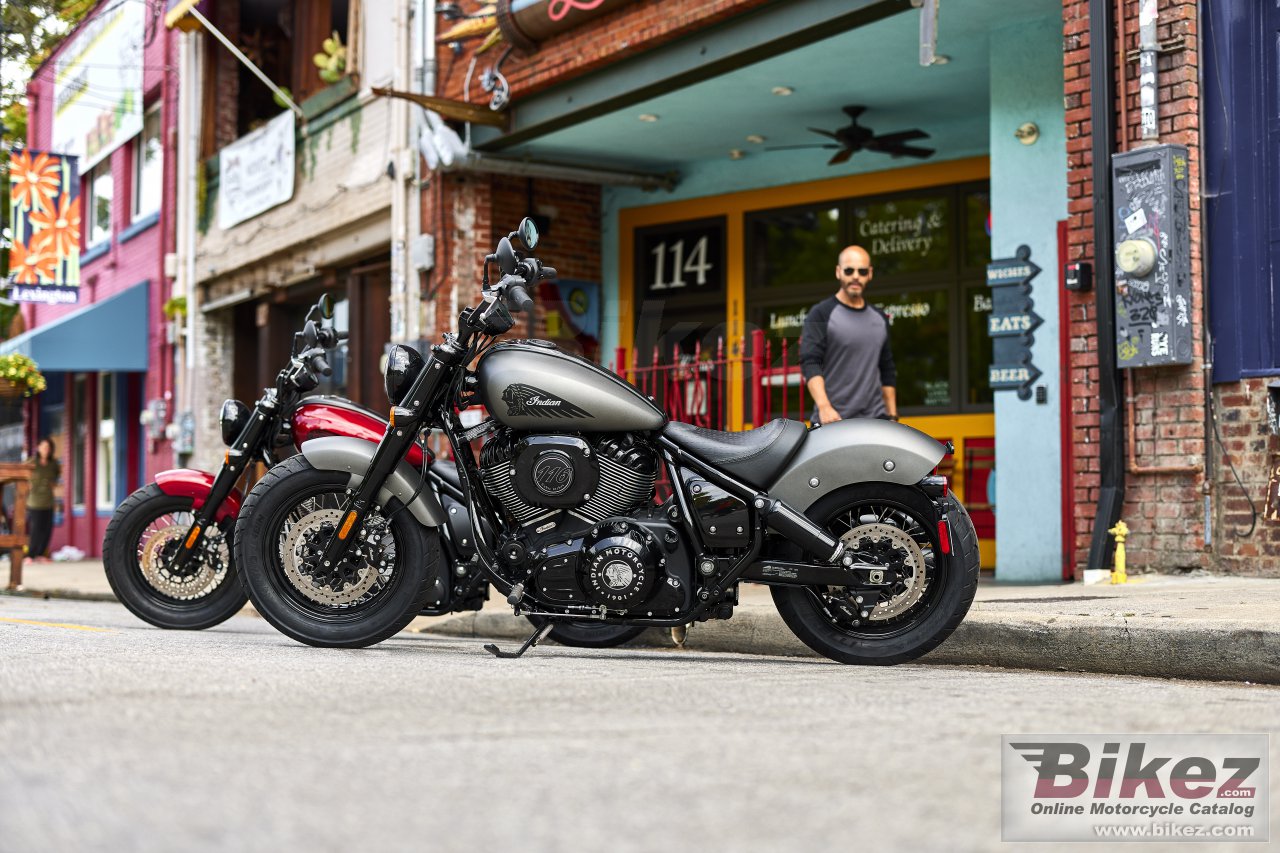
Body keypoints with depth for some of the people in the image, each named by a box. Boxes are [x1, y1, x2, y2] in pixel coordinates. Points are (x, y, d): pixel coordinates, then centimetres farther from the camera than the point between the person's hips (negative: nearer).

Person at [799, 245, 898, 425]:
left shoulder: (879, 318, 14)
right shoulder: (821, 315, -4)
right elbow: (810, 365, -15)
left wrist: (892, 416, 13)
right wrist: (824, 407, -29)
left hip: (874, 422, 5)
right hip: (832, 421, -5)